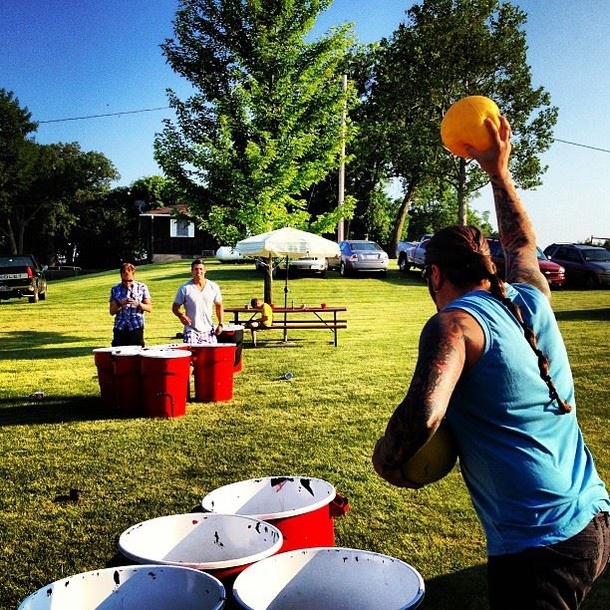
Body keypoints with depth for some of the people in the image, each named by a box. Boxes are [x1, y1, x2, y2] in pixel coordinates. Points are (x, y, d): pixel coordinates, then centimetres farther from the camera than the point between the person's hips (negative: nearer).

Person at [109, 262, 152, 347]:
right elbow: (112, 312, 8)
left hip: (136, 328, -2)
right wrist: (119, 303, -12)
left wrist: (138, 304, -15)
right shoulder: (115, 289, 8)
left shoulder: (142, 287, 4)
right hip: (119, 328, 2)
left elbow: (149, 308, 3)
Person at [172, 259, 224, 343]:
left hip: (208, 331, 3)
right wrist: (181, 315, -17)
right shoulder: (185, 288, -3)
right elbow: (175, 307, 3)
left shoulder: (213, 287, 4)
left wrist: (220, 324, 6)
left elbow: (219, 306, 14)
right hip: (191, 331, -3)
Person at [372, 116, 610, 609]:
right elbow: (522, 242, 31)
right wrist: (499, 171, 38)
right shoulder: (531, 297, 8)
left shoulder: (455, 324, -12)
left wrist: (385, 460, -10)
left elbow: (422, 414, -29)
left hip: (538, 545, -8)